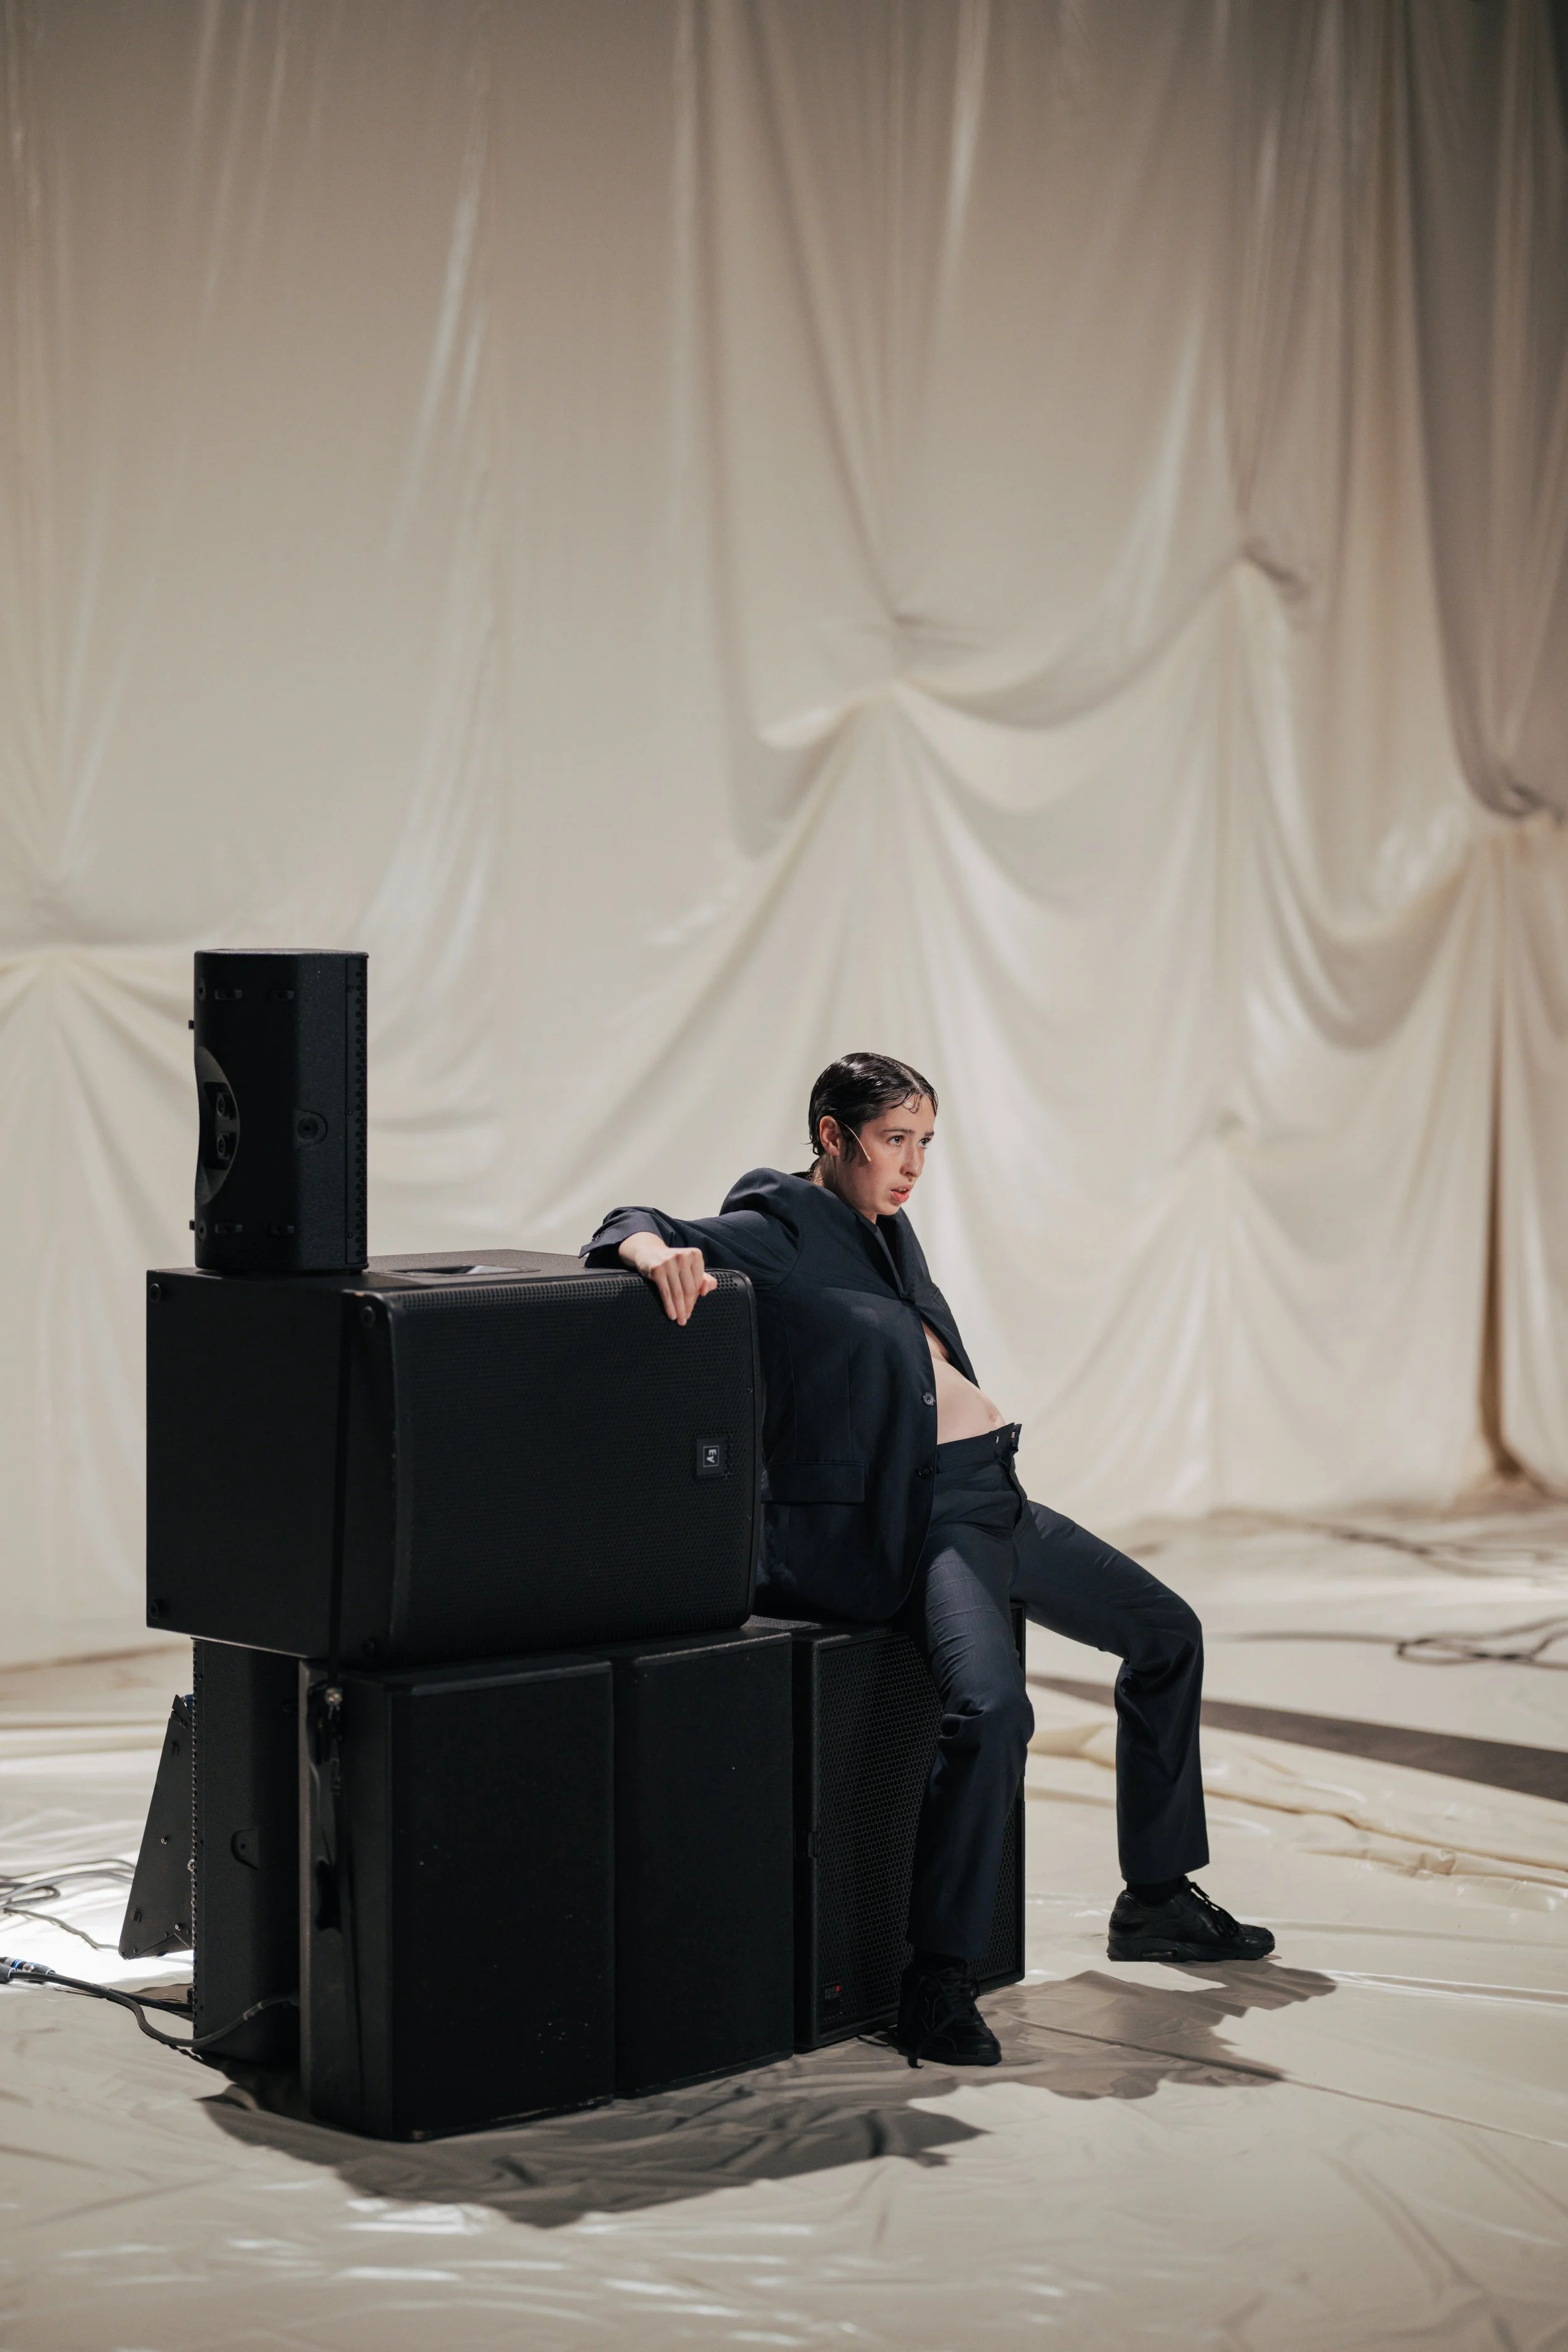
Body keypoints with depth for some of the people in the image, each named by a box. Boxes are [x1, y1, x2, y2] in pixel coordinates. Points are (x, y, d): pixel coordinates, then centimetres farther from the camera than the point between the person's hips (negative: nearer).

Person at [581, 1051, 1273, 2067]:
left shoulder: (886, 1227, 17)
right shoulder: (778, 1234, -7)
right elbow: (631, 1225, -18)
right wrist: (659, 1249, -40)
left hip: (991, 1497, 10)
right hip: (909, 1520, -10)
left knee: (1168, 1633, 17)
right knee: (993, 1708, -33)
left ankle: (1158, 1899, 29)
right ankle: (938, 1982, -22)